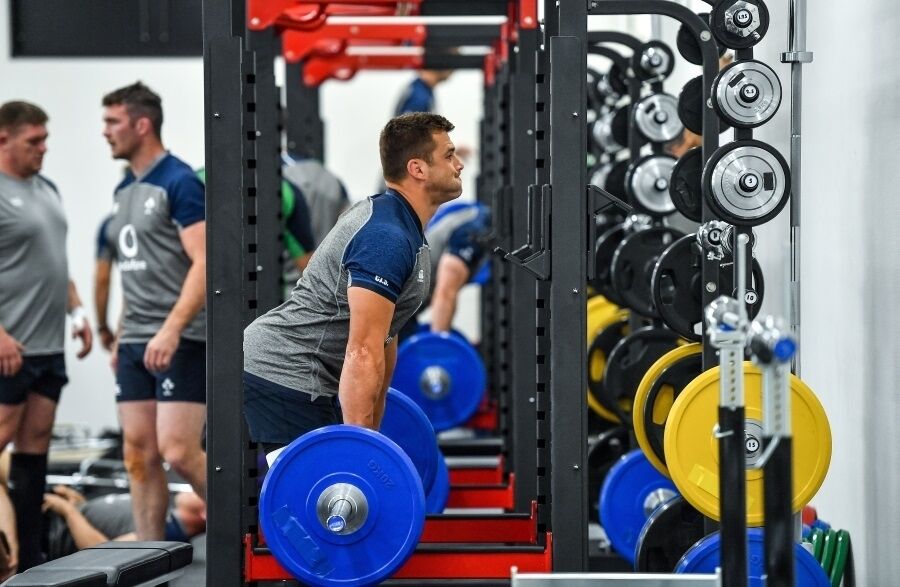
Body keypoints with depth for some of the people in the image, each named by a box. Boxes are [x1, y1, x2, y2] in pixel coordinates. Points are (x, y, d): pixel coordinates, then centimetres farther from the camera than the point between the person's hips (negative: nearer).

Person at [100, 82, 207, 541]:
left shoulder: (179, 183, -10)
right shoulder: (124, 191, 16)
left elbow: (204, 263, -18)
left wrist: (171, 328, -26)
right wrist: (120, 338, 19)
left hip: (180, 342, -8)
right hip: (135, 345, 8)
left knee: (178, 452, -14)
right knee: (138, 456, 5)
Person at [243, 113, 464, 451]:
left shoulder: (398, 224, 14)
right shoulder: (387, 239, -19)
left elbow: (382, 337, 20)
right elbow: (362, 351, -25)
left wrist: (372, 431, 23)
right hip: (282, 374, -11)